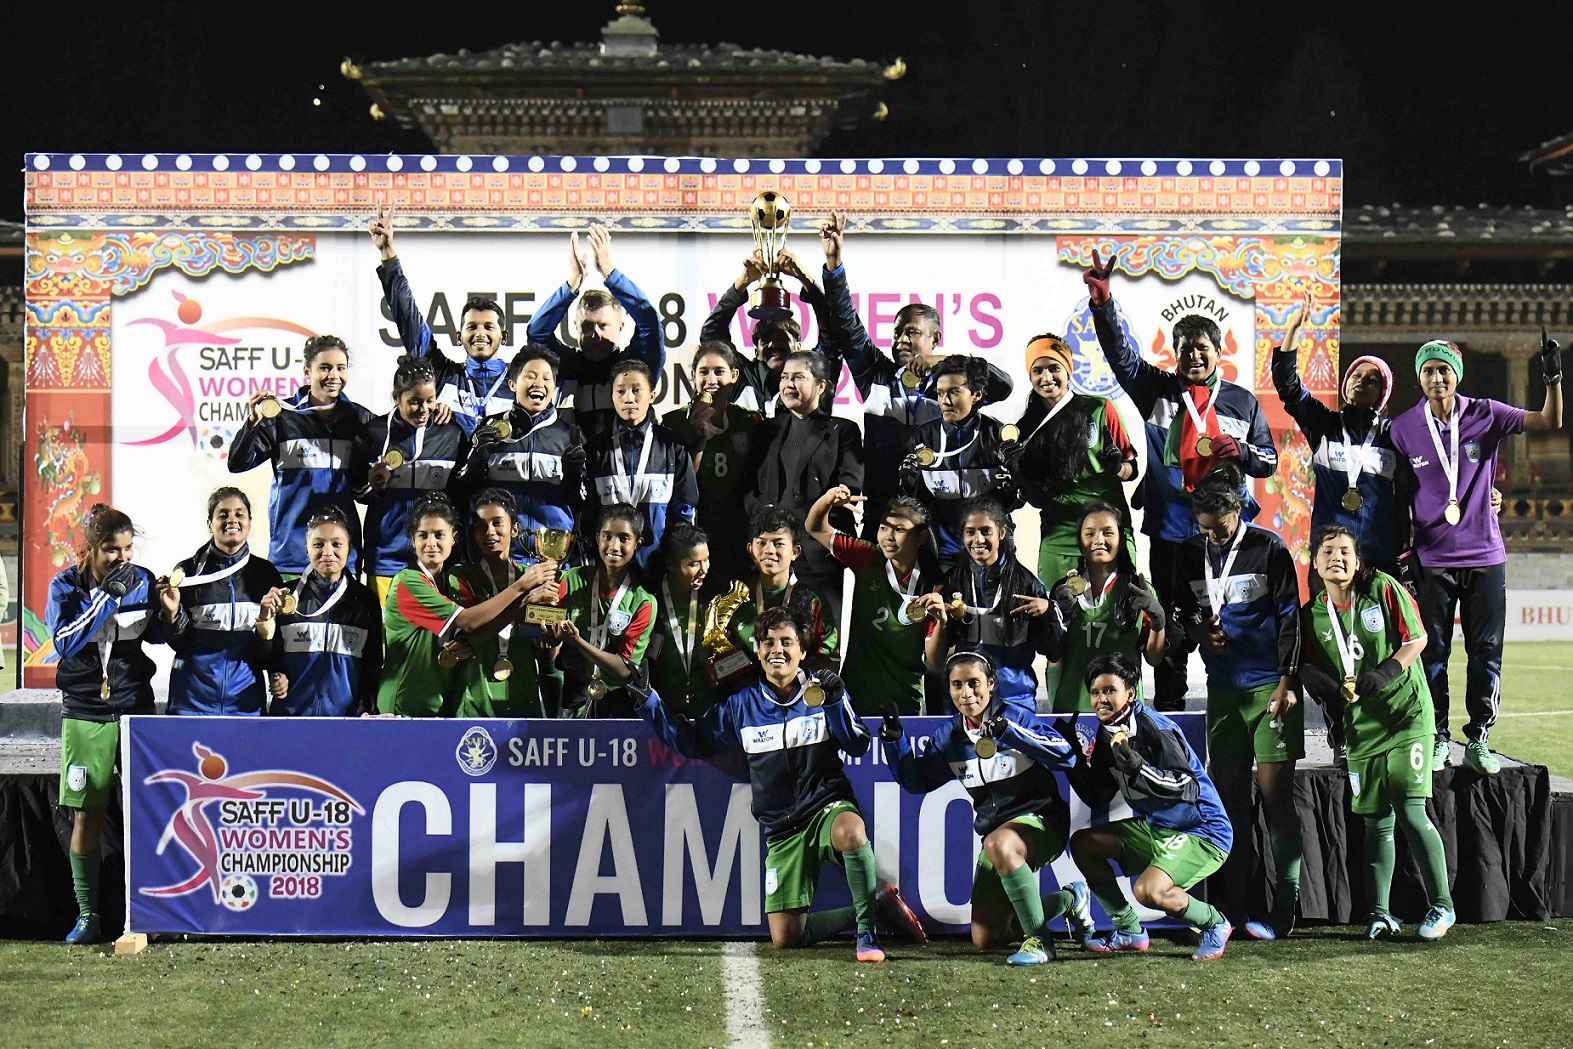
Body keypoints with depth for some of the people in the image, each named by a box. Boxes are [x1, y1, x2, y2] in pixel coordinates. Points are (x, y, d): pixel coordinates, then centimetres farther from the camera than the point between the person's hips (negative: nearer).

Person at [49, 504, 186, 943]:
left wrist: (172, 613, -9)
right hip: (84, 714, -1)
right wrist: (106, 597, -19)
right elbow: (65, 642, -16)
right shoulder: (66, 586, -2)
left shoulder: (142, 581, 2)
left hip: (135, 709, 1)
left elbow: (163, 638, 12)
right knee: (86, 815, 1)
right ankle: (87, 915, 9)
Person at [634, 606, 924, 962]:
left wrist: (836, 705, -22)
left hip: (828, 805, -3)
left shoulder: (821, 692, -1)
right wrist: (646, 698, 4)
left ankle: (867, 929, -23)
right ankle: (877, 906, 14)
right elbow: (690, 740, 12)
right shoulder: (741, 705, 5)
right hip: (781, 828, 3)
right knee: (786, 937, -5)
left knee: (850, 832, -43)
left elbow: (858, 747, -8)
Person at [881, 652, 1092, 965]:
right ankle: (1069, 900, 26)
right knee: (985, 940, 4)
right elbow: (915, 780, 12)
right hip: (995, 831, 7)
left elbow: (1066, 756, -23)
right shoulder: (950, 736, 5)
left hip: (1041, 819, -7)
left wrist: (1008, 732, -32)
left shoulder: (1015, 715, -11)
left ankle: (1038, 939, -25)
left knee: (998, 845, -41)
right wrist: (894, 739, -4)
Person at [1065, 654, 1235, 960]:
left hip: (1201, 832, -9)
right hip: (1154, 827, 9)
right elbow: (1097, 797, 7)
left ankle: (1214, 924, 0)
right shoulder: (1106, 733, 5)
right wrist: (1073, 754, -3)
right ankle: (1129, 931, 11)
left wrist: (1135, 766, -38)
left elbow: (1188, 788, -29)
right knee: (1083, 843, 3)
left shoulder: (1154, 728, -21)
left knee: (1148, 890, -29)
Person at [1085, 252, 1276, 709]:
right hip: (1169, 528, 0)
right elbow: (1120, 354, -3)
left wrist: (1241, 451, -6)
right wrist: (1103, 303, -17)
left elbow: (1269, 461, 17)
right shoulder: (1157, 390, 10)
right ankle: (1168, 707, 12)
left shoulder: (1242, 401, 13)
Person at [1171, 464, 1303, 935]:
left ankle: (1285, 905, -2)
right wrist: (1198, 631, -4)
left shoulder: (1269, 549, -4)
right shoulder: (1191, 553, 8)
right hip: (1222, 687, 5)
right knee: (1228, 792, 4)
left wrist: (1286, 682, -8)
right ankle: (1238, 904, 10)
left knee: (1274, 791, -6)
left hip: (1270, 684, -5)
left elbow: (1289, 618, -3)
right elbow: (1182, 611, 19)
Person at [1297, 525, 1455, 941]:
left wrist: (1385, 673, -17)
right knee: (1376, 822, 6)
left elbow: (1416, 639, -4)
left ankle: (1441, 905, 1)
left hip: (1406, 713, -4)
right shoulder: (1312, 614, 5)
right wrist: (1309, 674, -13)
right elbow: (1312, 664, 11)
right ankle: (1379, 914, 15)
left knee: (1411, 811, -12)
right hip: (1360, 725, 4)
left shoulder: (1384, 589, -5)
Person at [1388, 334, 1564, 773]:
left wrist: (1553, 378, -21)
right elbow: (1398, 494, 6)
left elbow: (1550, 422, -5)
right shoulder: (1404, 429, -1)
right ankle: (1438, 740, 14)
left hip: (1485, 556, 1)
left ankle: (1478, 740, 14)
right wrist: (1399, 550, 5)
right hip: (1431, 558, -1)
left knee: (1486, 653, 5)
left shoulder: (1485, 415, 0)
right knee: (1432, 654, 3)